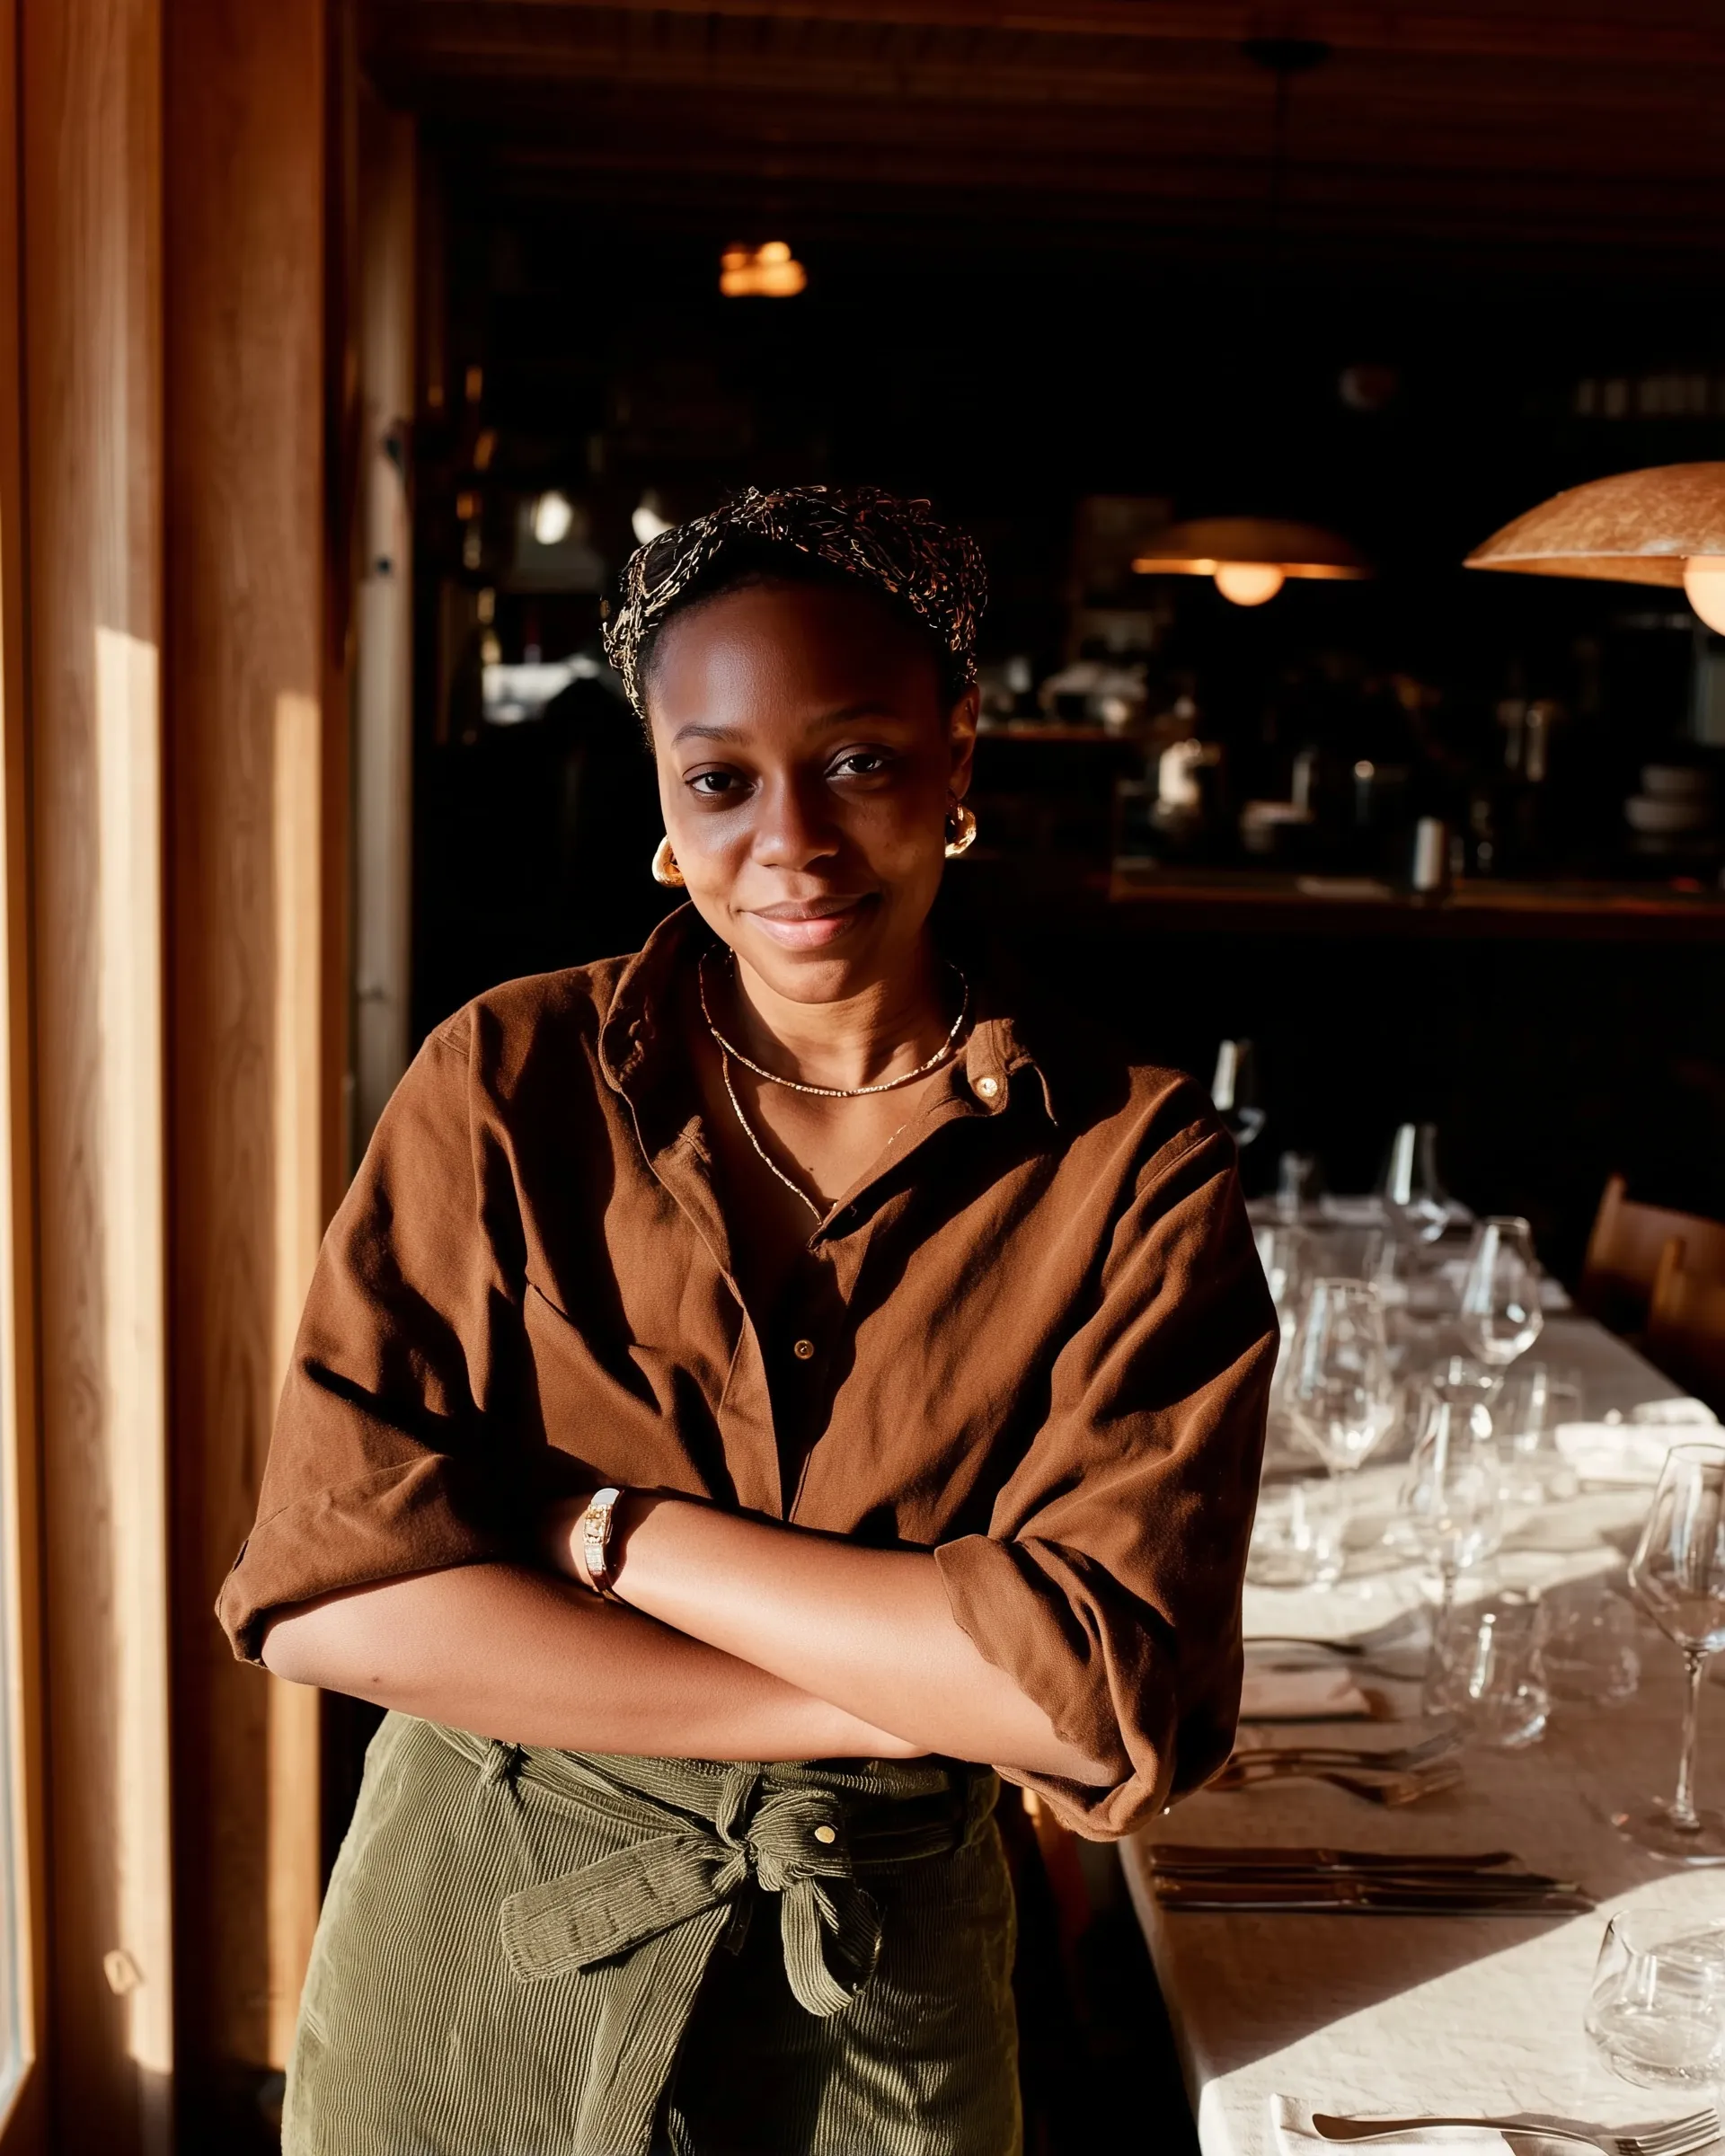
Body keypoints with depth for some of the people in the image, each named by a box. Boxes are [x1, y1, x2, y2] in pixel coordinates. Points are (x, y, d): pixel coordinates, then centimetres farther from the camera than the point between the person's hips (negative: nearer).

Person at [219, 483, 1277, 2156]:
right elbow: (329, 1592, -17)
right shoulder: (511, 1081, -10)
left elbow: (1119, 1701, -20)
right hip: (475, 1957, 1)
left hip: (876, 2005, 0)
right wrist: (915, 1699, -19)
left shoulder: (1133, 1168, -11)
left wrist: (602, 1527, -19)